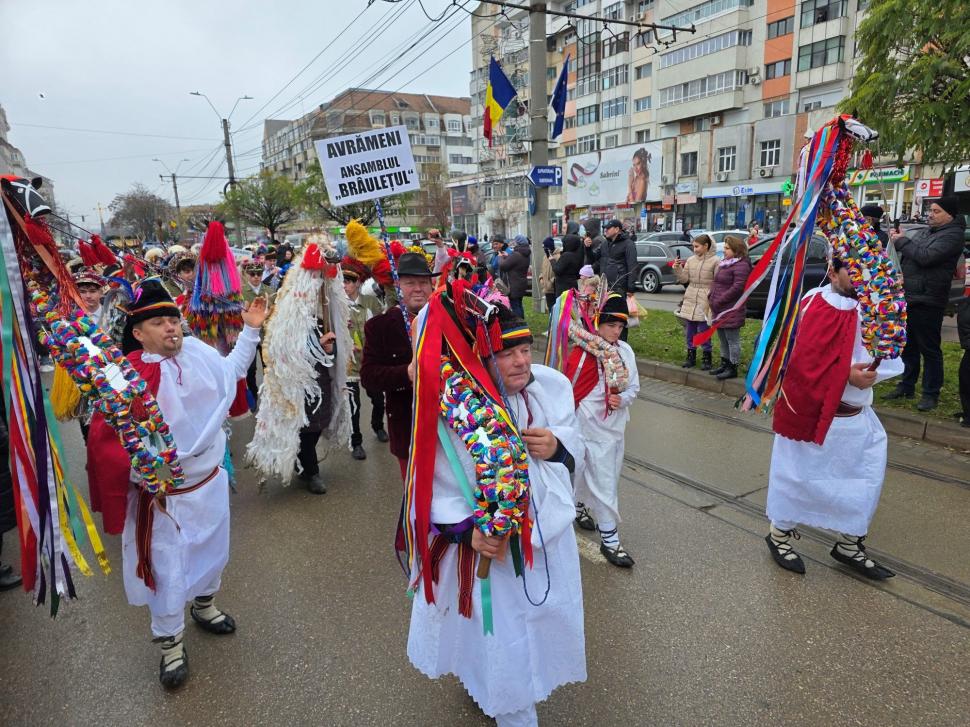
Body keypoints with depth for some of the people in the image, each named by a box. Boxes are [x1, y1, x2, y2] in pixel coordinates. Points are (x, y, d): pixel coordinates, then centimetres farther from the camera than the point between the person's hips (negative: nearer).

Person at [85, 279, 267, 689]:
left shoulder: (198, 353, -6)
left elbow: (232, 370, 15)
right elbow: (107, 436, -22)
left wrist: (250, 329, 11)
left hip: (210, 479, 6)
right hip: (163, 493, -6)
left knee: (212, 548, 24)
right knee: (167, 566, 8)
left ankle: (203, 604, 52)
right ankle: (170, 643, 31)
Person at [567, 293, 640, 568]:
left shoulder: (625, 351, -1)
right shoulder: (582, 355, -19)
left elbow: (634, 386, 7)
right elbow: (569, 393, -13)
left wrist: (623, 399, -14)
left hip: (617, 427, 6)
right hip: (594, 430, -6)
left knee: (591, 475, 22)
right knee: (604, 485, -1)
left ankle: (580, 508, 48)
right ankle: (609, 539, 11)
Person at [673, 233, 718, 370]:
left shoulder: (715, 261, -7)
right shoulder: (690, 260, 8)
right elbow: (684, 279, 8)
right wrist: (677, 269, -7)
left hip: (705, 302, -5)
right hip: (690, 300, 5)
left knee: (703, 330, -2)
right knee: (690, 330, 11)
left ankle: (706, 357, 11)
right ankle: (691, 356, 23)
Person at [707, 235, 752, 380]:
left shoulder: (741, 265, -13)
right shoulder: (724, 263, 16)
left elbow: (737, 288, -20)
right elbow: (715, 282, 21)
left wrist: (719, 301, -18)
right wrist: (711, 297, 6)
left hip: (731, 311, -9)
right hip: (719, 309, 10)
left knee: (732, 340, -2)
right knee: (723, 339, 17)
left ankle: (733, 368, 5)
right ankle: (725, 363, 28)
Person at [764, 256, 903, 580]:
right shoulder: (814, 306, -18)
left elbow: (893, 360, 8)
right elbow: (802, 362, -22)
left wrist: (868, 374, -10)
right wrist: (847, 376, -26)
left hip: (857, 417, 7)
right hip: (811, 413, -7)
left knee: (865, 480, 15)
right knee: (798, 477, 9)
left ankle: (850, 544, 35)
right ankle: (780, 534, 32)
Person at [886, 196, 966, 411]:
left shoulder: (952, 235, -10)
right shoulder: (925, 232, 16)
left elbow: (926, 257, -22)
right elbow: (910, 254, 24)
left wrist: (902, 242, -10)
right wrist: (899, 239, 4)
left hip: (926, 302, -8)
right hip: (907, 298, 8)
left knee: (930, 350, 0)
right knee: (908, 347, 15)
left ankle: (931, 393, 8)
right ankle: (906, 387, 26)